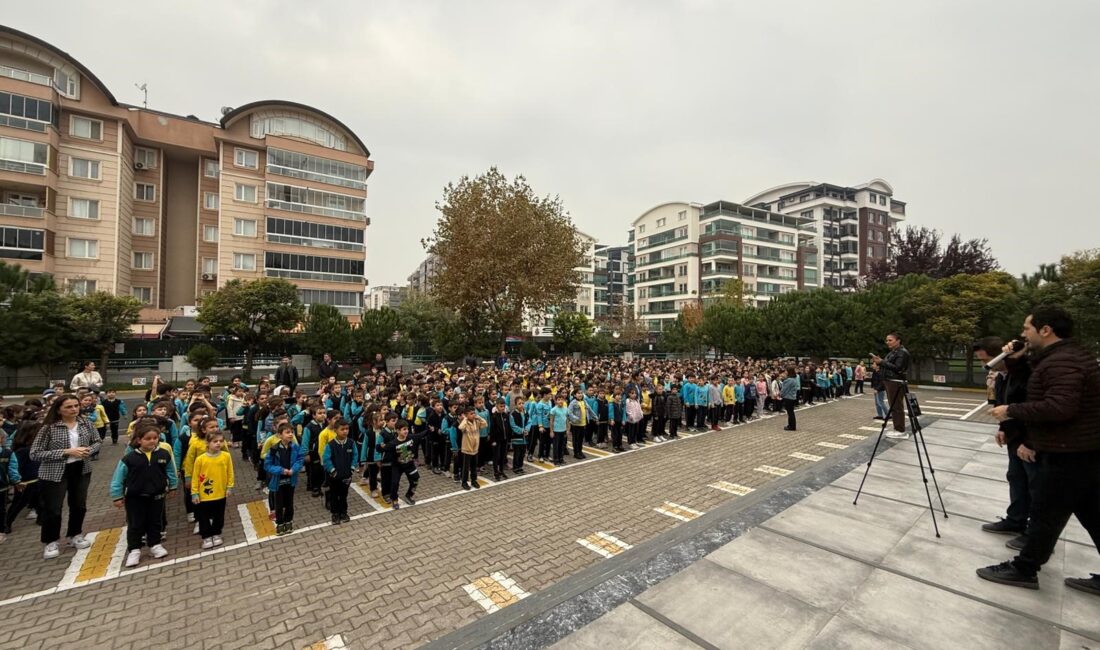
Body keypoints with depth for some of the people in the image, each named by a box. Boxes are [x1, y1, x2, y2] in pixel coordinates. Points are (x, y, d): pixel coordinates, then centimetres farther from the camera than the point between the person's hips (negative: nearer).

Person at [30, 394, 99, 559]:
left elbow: (97, 442, 7)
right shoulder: (49, 427, -16)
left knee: (79, 505, 15)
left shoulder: (85, 423, -3)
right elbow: (35, 454, -15)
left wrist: (88, 451, -13)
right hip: (54, 473, -4)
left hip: (81, 470, 4)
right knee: (52, 509, 5)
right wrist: (66, 452, -23)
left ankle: (75, 535, 34)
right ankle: (50, 542, 27)